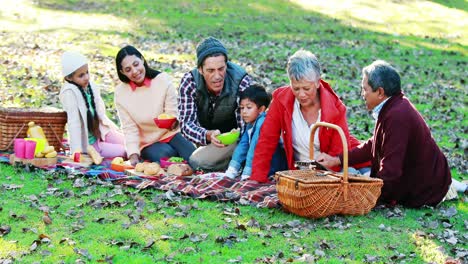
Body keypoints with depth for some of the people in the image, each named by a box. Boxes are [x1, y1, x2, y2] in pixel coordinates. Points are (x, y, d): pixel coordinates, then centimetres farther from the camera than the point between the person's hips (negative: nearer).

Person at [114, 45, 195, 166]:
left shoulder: (163, 80, -8)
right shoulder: (121, 93, -6)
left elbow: (173, 114, -7)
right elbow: (129, 129, -6)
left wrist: (173, 122, -32)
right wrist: (133, 155, -20)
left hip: (172, 134, 0)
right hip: (148, 144, 0)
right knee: (164, 155, -32)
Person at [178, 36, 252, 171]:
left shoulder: (242, 81, -26)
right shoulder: (189, 82, -22)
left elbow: (245, 125, -26)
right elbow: (187, 123, -26)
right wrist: (208, 135, -49)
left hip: (232, 138, -4)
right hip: (207, 141, 4)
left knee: (197, 162, -25)